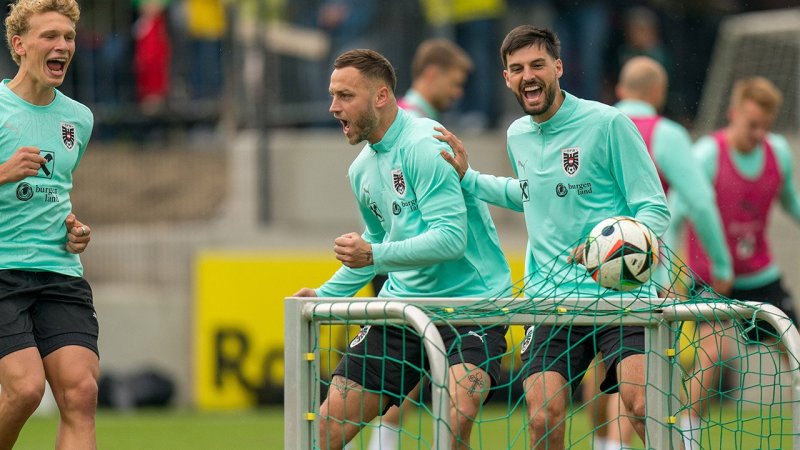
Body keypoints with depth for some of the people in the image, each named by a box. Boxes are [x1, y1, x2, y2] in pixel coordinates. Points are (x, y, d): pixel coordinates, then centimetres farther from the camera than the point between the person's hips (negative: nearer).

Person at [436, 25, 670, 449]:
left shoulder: (609, 124, -7)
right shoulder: (518, 135, 12)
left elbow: (655, 209, -7)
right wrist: (467, 178, 22)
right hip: (551, 299, 5)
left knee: (643, 405, -23)